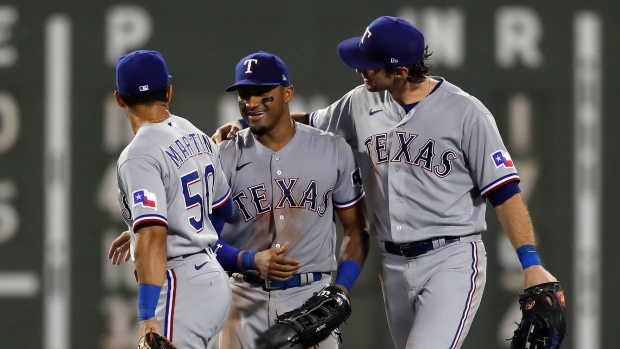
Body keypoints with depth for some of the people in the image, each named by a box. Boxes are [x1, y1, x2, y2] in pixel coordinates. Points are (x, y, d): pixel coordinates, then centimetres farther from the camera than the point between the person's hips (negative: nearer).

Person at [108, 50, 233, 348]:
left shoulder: (141, 156, -16)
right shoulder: (197, 138, 10)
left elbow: (153, 239, -26)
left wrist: (147, 316, -31)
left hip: (179, 287, -9)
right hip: (213, 277, 9)